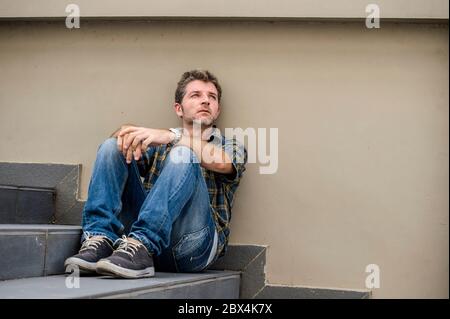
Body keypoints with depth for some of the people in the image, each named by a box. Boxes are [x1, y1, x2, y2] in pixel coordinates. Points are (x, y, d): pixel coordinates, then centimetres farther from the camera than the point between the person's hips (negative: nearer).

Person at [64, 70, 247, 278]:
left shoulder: (231, 145, 16)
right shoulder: (158, 143, 27)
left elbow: (221, 161, -9)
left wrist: (172, 137, -21)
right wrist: (129, 134, -14)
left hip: (195, 242, -3)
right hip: (148, 226, 3)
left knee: (183, 154, -24)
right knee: (112, 146, -4)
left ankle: (141, 245, -38)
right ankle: (100, 240, -22)